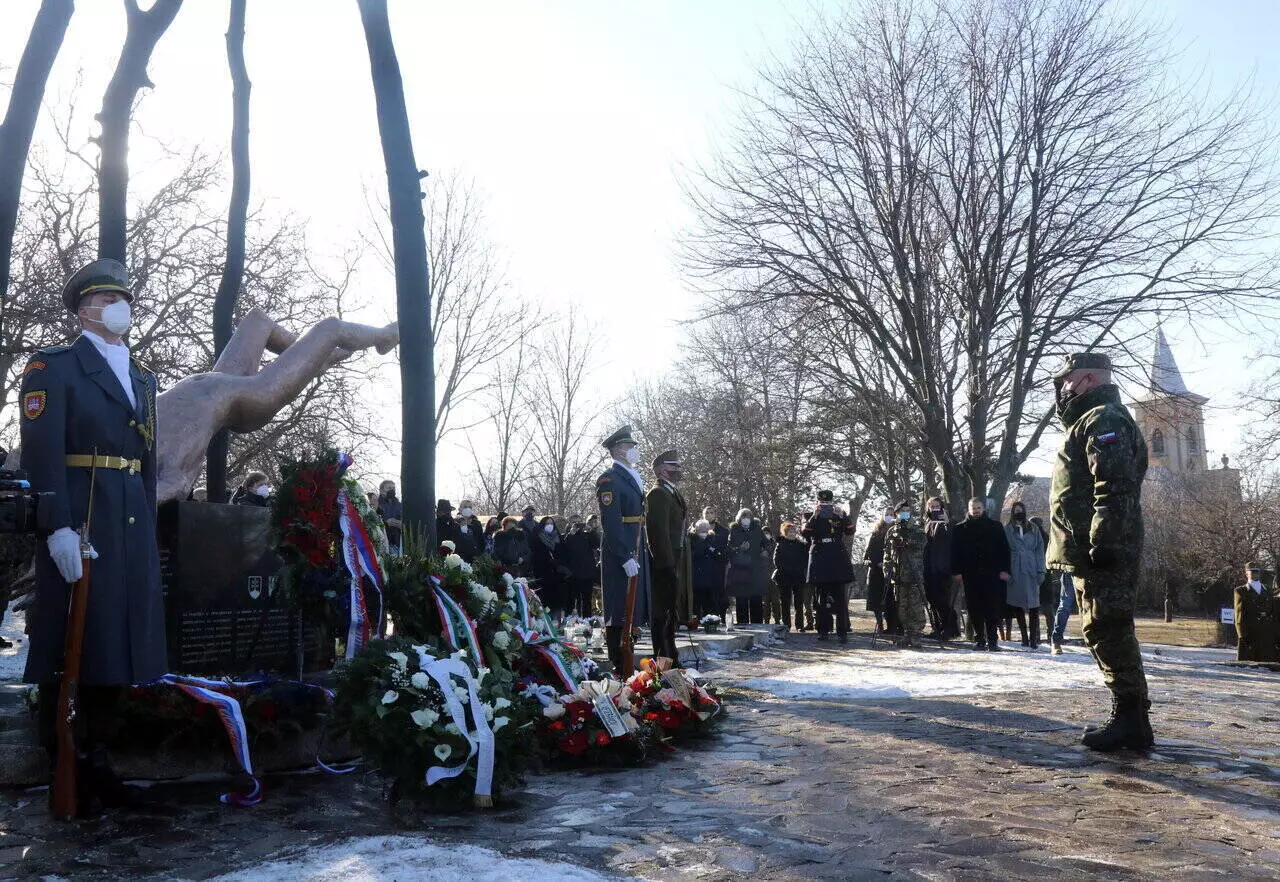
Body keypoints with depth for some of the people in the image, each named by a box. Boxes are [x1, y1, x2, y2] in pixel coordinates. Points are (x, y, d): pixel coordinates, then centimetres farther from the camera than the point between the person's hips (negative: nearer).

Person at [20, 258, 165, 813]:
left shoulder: (142, 377, 21)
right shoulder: (53, 366, 1)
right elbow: (41, 452, -11)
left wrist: (148, 527, 12)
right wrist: (58, 527, -20)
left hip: (132, 521, 6)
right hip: (78, 520, -6)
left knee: (116, 636, 9)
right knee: (69, 641, -1)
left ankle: (95, 759, 19)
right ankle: (62, 768, 10)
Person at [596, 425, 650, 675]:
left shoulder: (633, 478, 19)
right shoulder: (609, 480, -12)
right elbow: (610, 523, -19)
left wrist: (639, 554, 16)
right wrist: (626, 558, -23)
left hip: (636, 554, 10)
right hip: (620, 557, -10)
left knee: (633, 612, 13)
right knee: (620, 614, -5)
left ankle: (626, 666, 22)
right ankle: (619, 669, 0)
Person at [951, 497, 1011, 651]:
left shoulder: (995, 527, 9)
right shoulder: (960, 529, 10)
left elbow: (1004, 549, 7)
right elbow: (955, 552, 8)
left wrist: (1004, 570, -2)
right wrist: (957, 571, 0)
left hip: (991, 574, -1)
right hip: (970, 575, 1)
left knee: (993, 609, -4)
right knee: (974, 609, 2)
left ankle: (992, 640, 0)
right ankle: (979, 639, 9)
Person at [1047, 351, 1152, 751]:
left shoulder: (1103, 419, -8)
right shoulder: (1087, 425, 25)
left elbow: (1114, 488, -21)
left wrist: (1103, 543, -26)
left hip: (1103, 553, -11)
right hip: (1090, 553, 11)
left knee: (1108, 631, -10)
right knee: (1103, 633, 13)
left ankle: (1131, 719, -5)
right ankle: (1129, 717, 19)